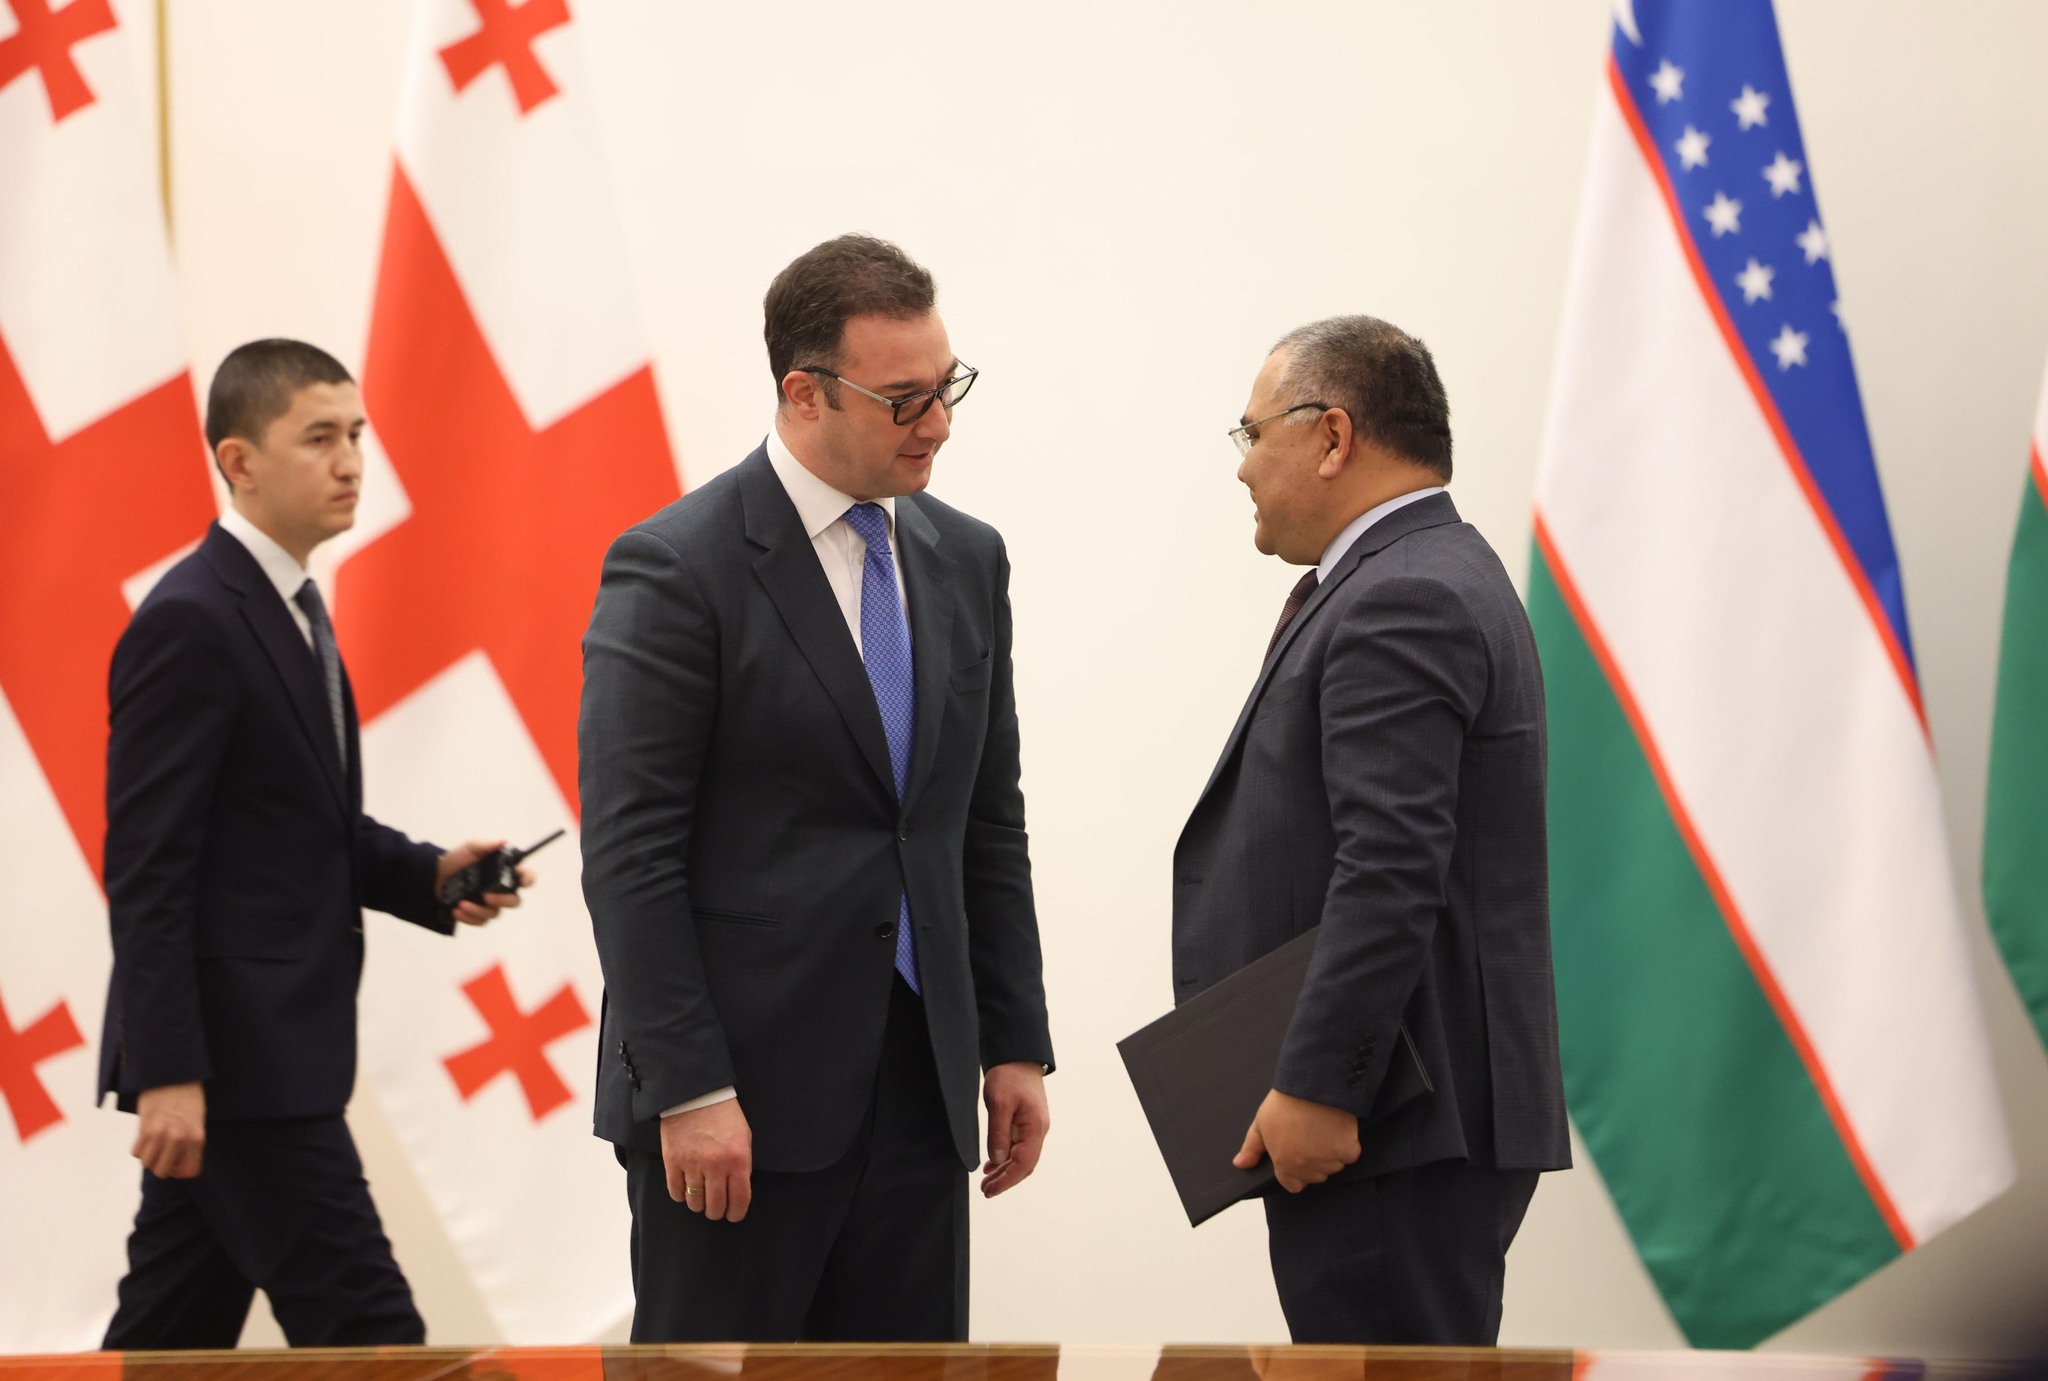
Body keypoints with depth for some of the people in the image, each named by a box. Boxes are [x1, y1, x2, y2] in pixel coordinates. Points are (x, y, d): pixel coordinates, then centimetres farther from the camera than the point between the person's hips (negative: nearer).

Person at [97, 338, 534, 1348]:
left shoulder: (287, 611, 15)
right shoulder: (190, 623, -15)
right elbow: (146, 866, -19)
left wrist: (430, 874, 4)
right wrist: (166, 1074, -23)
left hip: (272, 1046, 10)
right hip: (235, 1052, -10)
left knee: (172, 1335, 12)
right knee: (367, 1334, -7)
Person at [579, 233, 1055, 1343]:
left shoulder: (965, 560, 12)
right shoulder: (676, 568, -9)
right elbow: (628, 854, -13)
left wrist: (1016, 1044, 11)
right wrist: (687, 1090, -17)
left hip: (917, 1085, 6)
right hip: (739, 1092, -6)